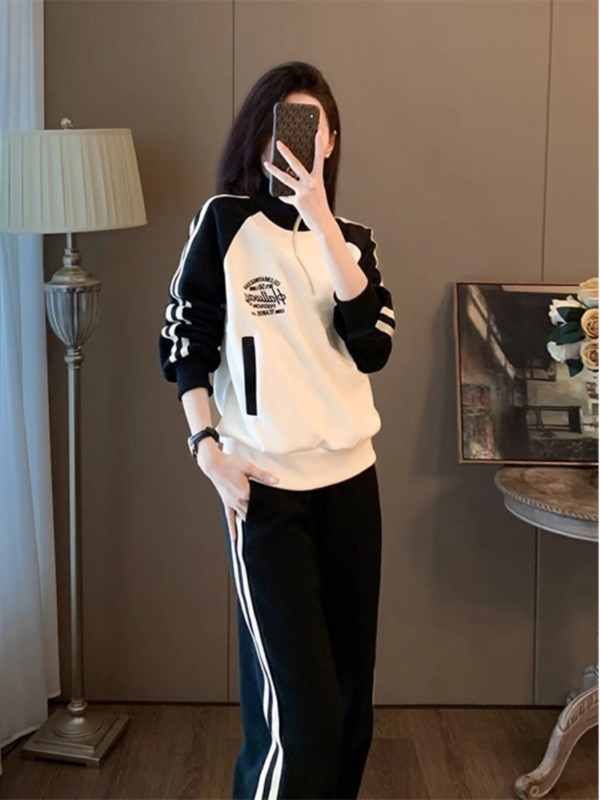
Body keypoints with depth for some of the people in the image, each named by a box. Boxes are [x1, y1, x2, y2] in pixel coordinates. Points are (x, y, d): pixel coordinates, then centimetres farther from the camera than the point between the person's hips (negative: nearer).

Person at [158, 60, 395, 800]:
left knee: (350, 688, 13)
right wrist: (208, 450, -11)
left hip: (351, 481, 5)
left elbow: (372, 347, -10)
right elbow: (185, 347, 0)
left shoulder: (353, 238, 8)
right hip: (265, 489, -5)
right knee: (300, 707, -10)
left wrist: (321, 221, -16)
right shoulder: (224, 221, -2)